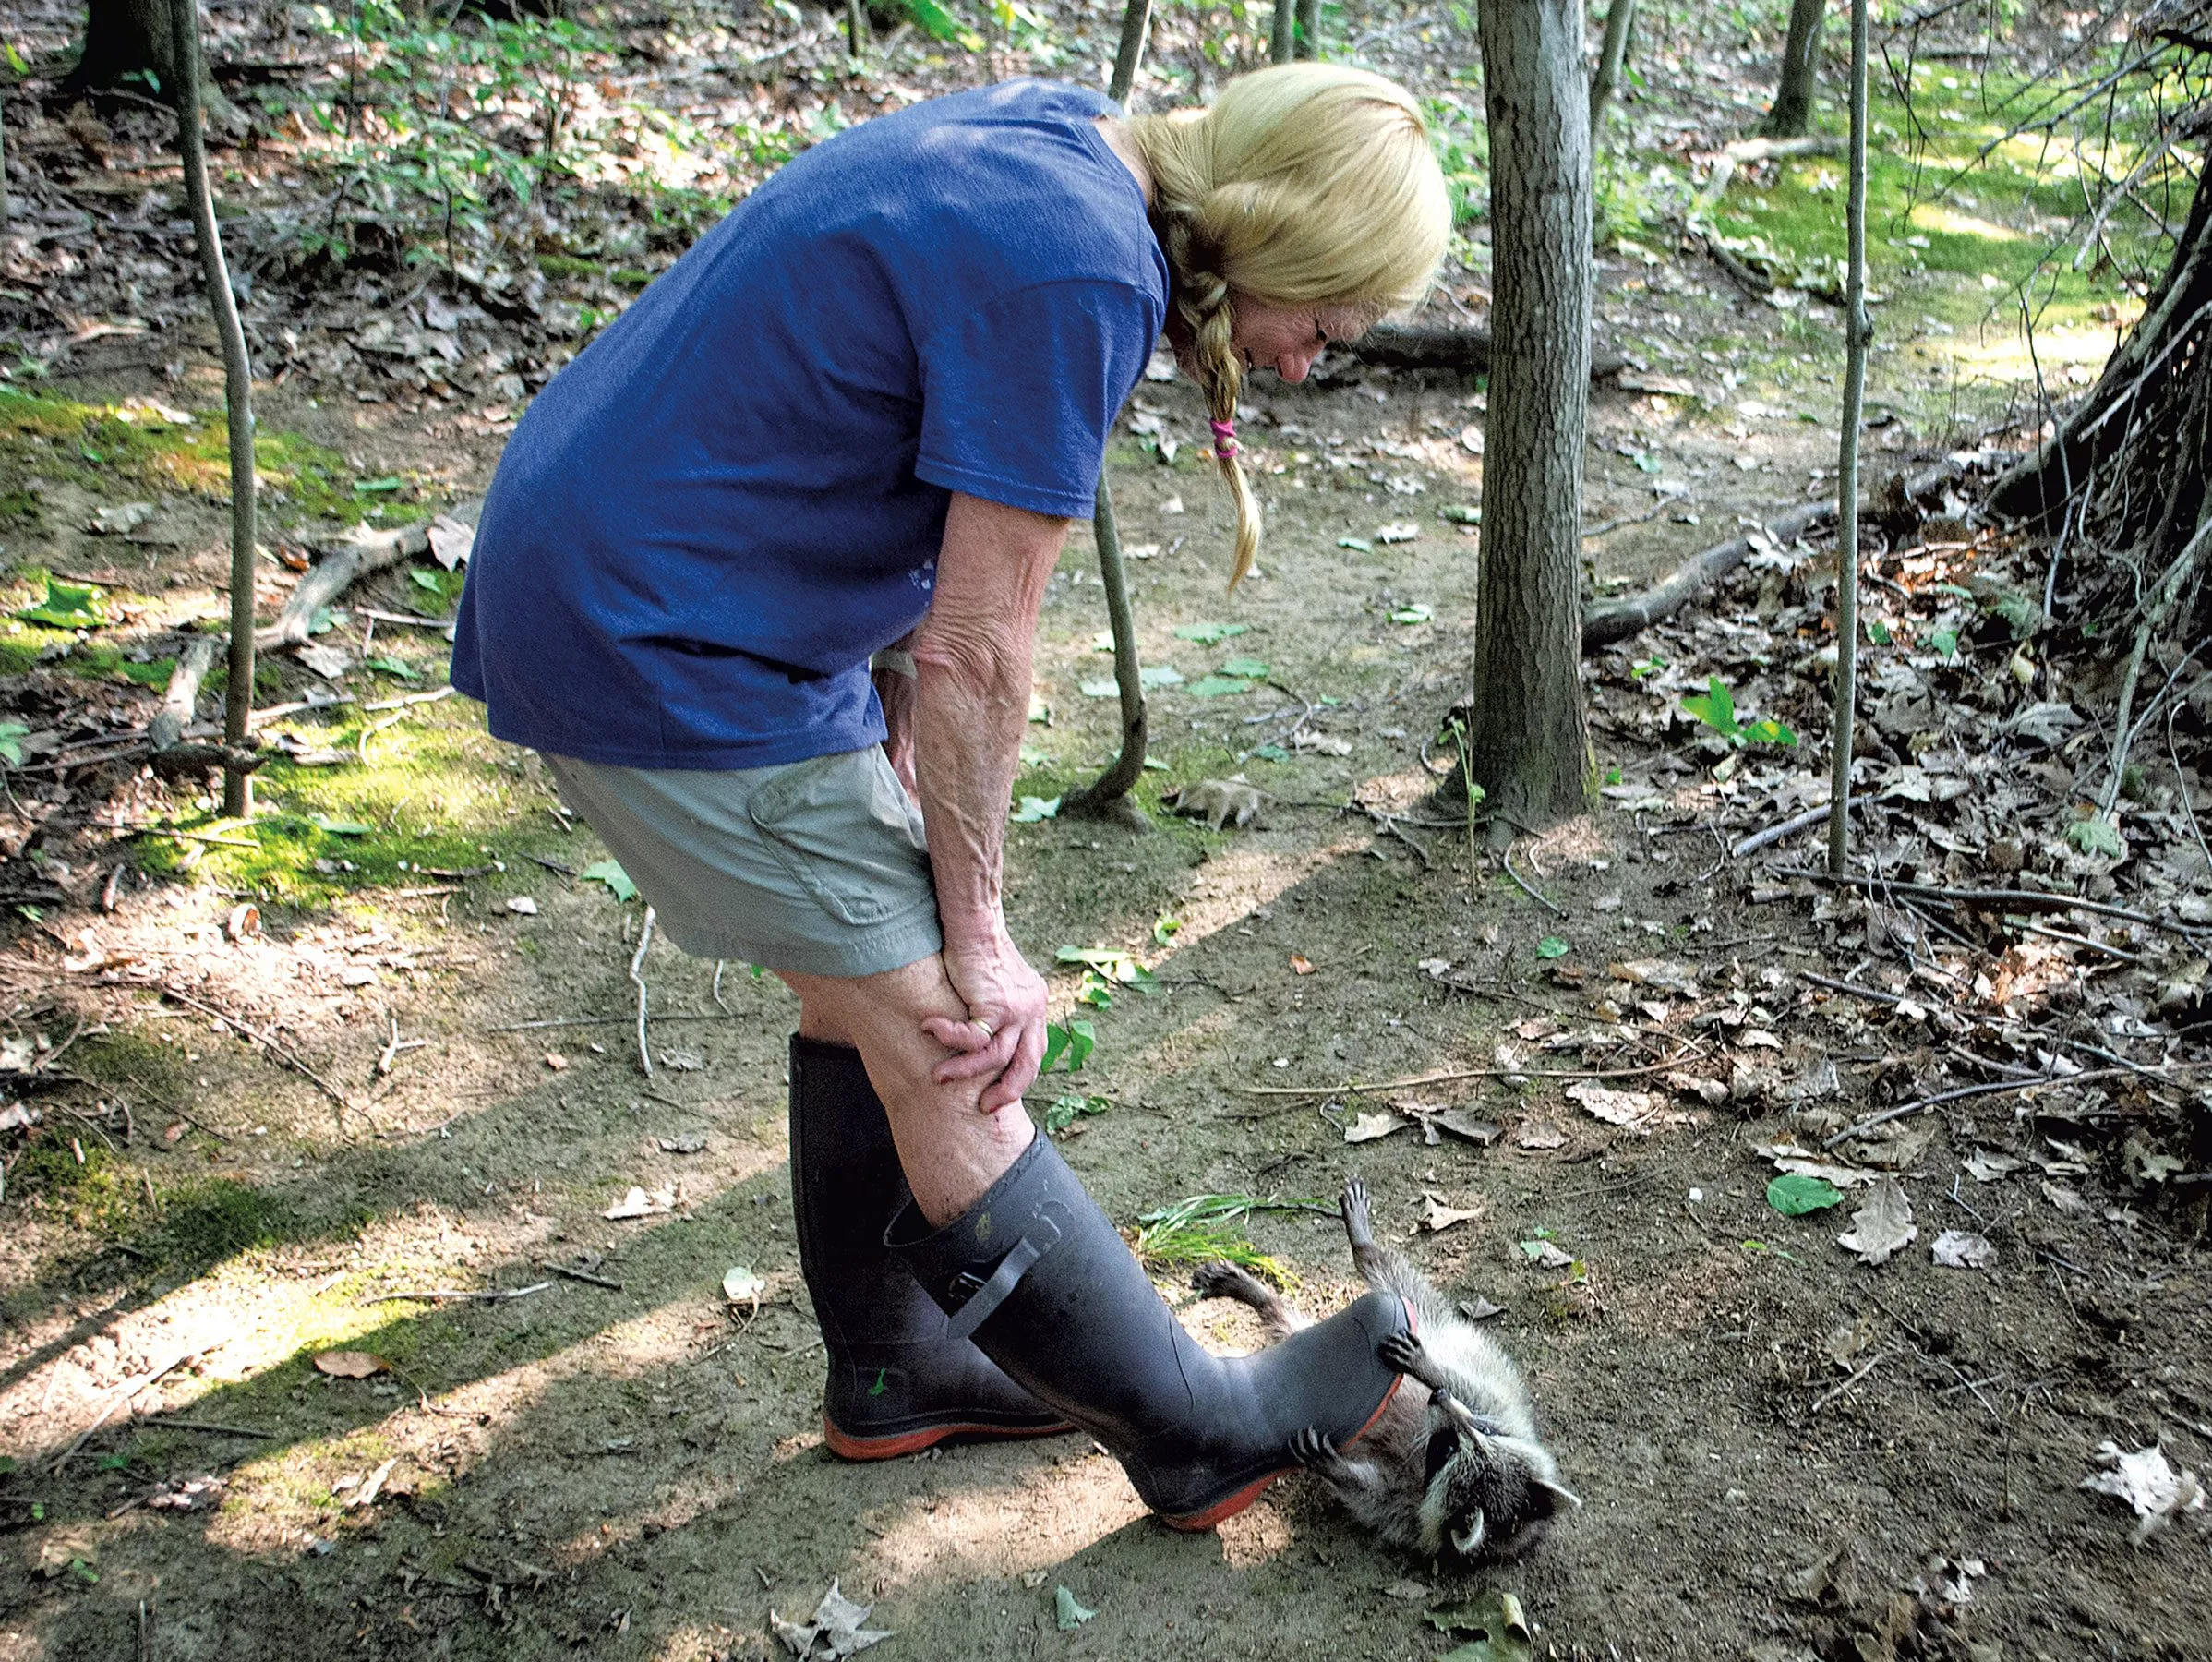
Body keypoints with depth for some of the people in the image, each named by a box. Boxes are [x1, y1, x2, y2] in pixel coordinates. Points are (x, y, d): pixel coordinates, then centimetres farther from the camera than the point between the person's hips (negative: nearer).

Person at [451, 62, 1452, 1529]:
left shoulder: (1051, 144, 5)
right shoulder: (1076, 269, -25)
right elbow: (977, 646, -20)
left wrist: (923, 826, 6)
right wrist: (976, 934, -8)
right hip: (669, 650, -10)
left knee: (874, 990, 19)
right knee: (943, 1051, -2)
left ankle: (894, 1372, 36)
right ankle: (1208, 1434, 12)